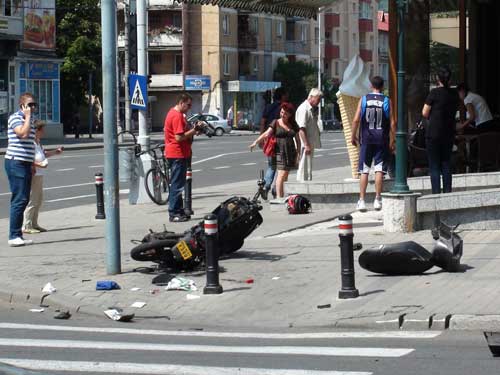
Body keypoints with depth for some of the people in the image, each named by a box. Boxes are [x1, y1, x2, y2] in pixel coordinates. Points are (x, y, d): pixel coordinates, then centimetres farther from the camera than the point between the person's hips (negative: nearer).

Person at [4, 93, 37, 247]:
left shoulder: (28, 120, 19)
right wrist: (28, 116, -17)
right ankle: (14, 236, -11)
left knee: (23, 199, 9)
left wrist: (32, 164, 25)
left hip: (25, 164, 9)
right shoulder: (15, 117, -9)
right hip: (16, 163, -9)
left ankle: (17, 235, 14)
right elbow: (23, 134, -27)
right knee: (19, 199, -12)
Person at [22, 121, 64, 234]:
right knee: (32, 200, -8)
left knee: (39, 200, 14)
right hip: (32, 175, -10)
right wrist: (38, 164, -26)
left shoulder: (38, 142, 16)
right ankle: (26, 226, -4)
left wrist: (55, 152, 22)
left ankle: (34, 224, 23)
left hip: (39, 175, 10)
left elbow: (43, 154, 31)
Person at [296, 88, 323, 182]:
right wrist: (306, 145, -24)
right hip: (305, 145, -10)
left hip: (310, 144, 10)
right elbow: (301, 128, -21)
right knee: (305, 168, -8)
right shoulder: (303, 109, -16)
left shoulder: (312, 109, 16)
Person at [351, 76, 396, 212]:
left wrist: (353, 136, 9)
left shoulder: (363, 100, 0)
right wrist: (393, 140, 5)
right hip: (382, 140, -1)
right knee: (379, 170, 3)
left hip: (366, 139, 1)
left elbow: (356, 120, -3)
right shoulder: (387, 101, -1)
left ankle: (361, 200, 2)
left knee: (364, 171, 5)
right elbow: (392, 123, -4)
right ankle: (378, 200, 2)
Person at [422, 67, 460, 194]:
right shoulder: (454, 94, 4)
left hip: (434, 133, -5)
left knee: (434, 166, -1)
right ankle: (447, 192, 11)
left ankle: (436, 193, -5)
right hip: (449, 132, 5)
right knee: (446, 165, 12)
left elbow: (425, 113, -8)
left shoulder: (434, 93, -12)